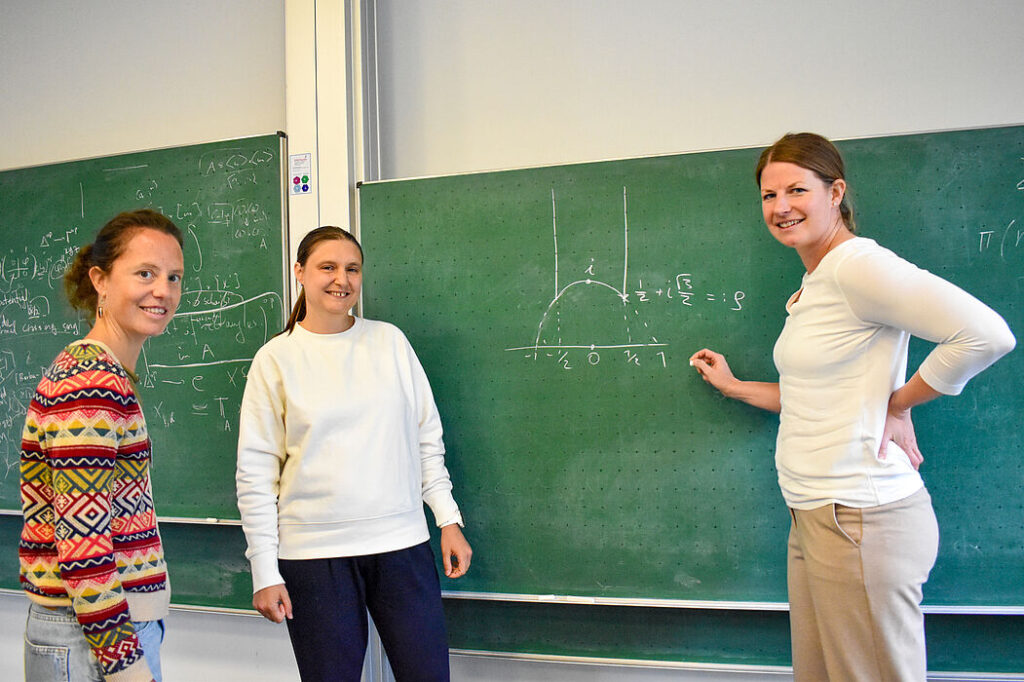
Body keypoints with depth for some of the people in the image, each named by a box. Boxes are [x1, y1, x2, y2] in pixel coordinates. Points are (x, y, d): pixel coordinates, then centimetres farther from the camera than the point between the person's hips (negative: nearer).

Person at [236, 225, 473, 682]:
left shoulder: (389, 340, 7)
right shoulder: (275, 359, 0)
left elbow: (427, 436, 12)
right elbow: (256, 472, 0)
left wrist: (448, 520, 7)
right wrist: (265, 572, -3)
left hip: (402, 543, 2)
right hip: (313, 555, -2)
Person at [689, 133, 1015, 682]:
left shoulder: (857, 265, -15)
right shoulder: (813, 284, 15)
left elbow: (987, 334, -25)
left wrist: (899, 404, -14)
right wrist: (733, 387, 30)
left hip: (862, 521, -10)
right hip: (816, 515, 10)